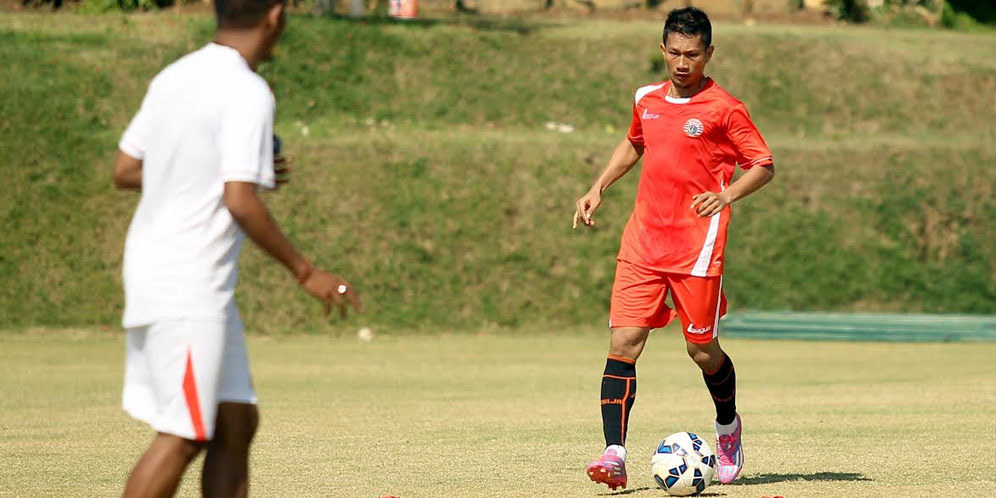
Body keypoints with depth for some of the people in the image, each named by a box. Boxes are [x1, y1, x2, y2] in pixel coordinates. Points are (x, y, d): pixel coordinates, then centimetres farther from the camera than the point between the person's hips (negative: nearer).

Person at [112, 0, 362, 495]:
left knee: (235, 423, 11)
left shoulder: (174, 78, 9)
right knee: (183, 436, -5)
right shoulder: (247, 93, -16)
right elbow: (240, 203, -21)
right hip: (187, 288, -9)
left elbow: (125, 170, 15)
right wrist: (305, 272, -13)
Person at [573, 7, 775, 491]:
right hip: (643, 242, 4)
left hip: (697, 246, -4)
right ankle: (614, 455, -14)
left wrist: (727, 195, -19)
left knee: (703, 350, 3)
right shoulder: (646, 100, 11)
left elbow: (764, 165, -2)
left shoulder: (724, 109, -5)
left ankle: (728, 427, 33)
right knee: (623, 342, -9)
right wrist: (598, 187, 19)